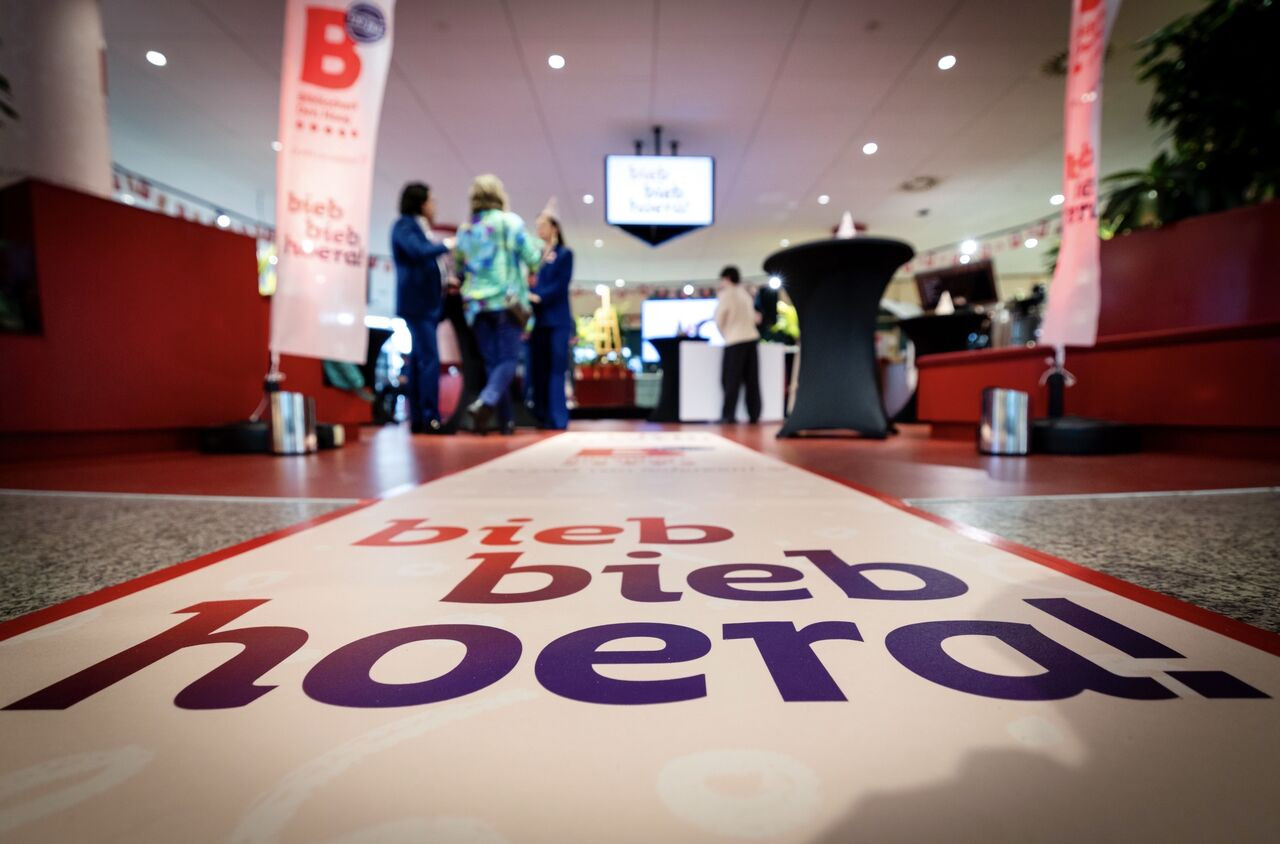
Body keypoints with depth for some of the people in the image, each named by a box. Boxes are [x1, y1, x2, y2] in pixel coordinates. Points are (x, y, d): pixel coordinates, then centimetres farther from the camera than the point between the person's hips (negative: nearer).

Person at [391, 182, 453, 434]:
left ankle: (417, 419, 12)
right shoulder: (404, 225, -5)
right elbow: (417, 251, -23)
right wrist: (446, 245, -11)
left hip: (426, 303, 9)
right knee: (430, 359, -14)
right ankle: (431, 418, -13)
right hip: (416, 303, -9)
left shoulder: (421, 227, 21)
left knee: (419, 359, 8)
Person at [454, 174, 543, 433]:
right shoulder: (508, 222, 0)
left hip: (476, 304, 5)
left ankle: (506, 419, 4)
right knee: (509, 359, -5)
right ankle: (486, 402, -28)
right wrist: (540, 247, 15)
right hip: (507, 301, -5)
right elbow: (533, 258, -5)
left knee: (492, 362, 6)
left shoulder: (465, 230, 15)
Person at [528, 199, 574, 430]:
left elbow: (561, 285, -7)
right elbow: (530, 284, 11)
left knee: (556, 369, -7)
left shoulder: (565, 254, 4)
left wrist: (539, 296, -17)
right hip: (537, 320, 5)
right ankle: (542, 416, 11)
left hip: (557, 320, -5)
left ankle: (558, 418, -6)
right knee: (540, 370, 5)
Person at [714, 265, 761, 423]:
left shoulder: (726, 295, -5)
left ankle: (728, 415, -5)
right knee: (752, 379, 6)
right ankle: (754, 414, 8)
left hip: (735, 340, -6)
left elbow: (719, 321, -3)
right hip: (751, 337, 6)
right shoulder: (745, 294, 15)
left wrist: (725, 335, 14)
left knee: (731, 379, -3)